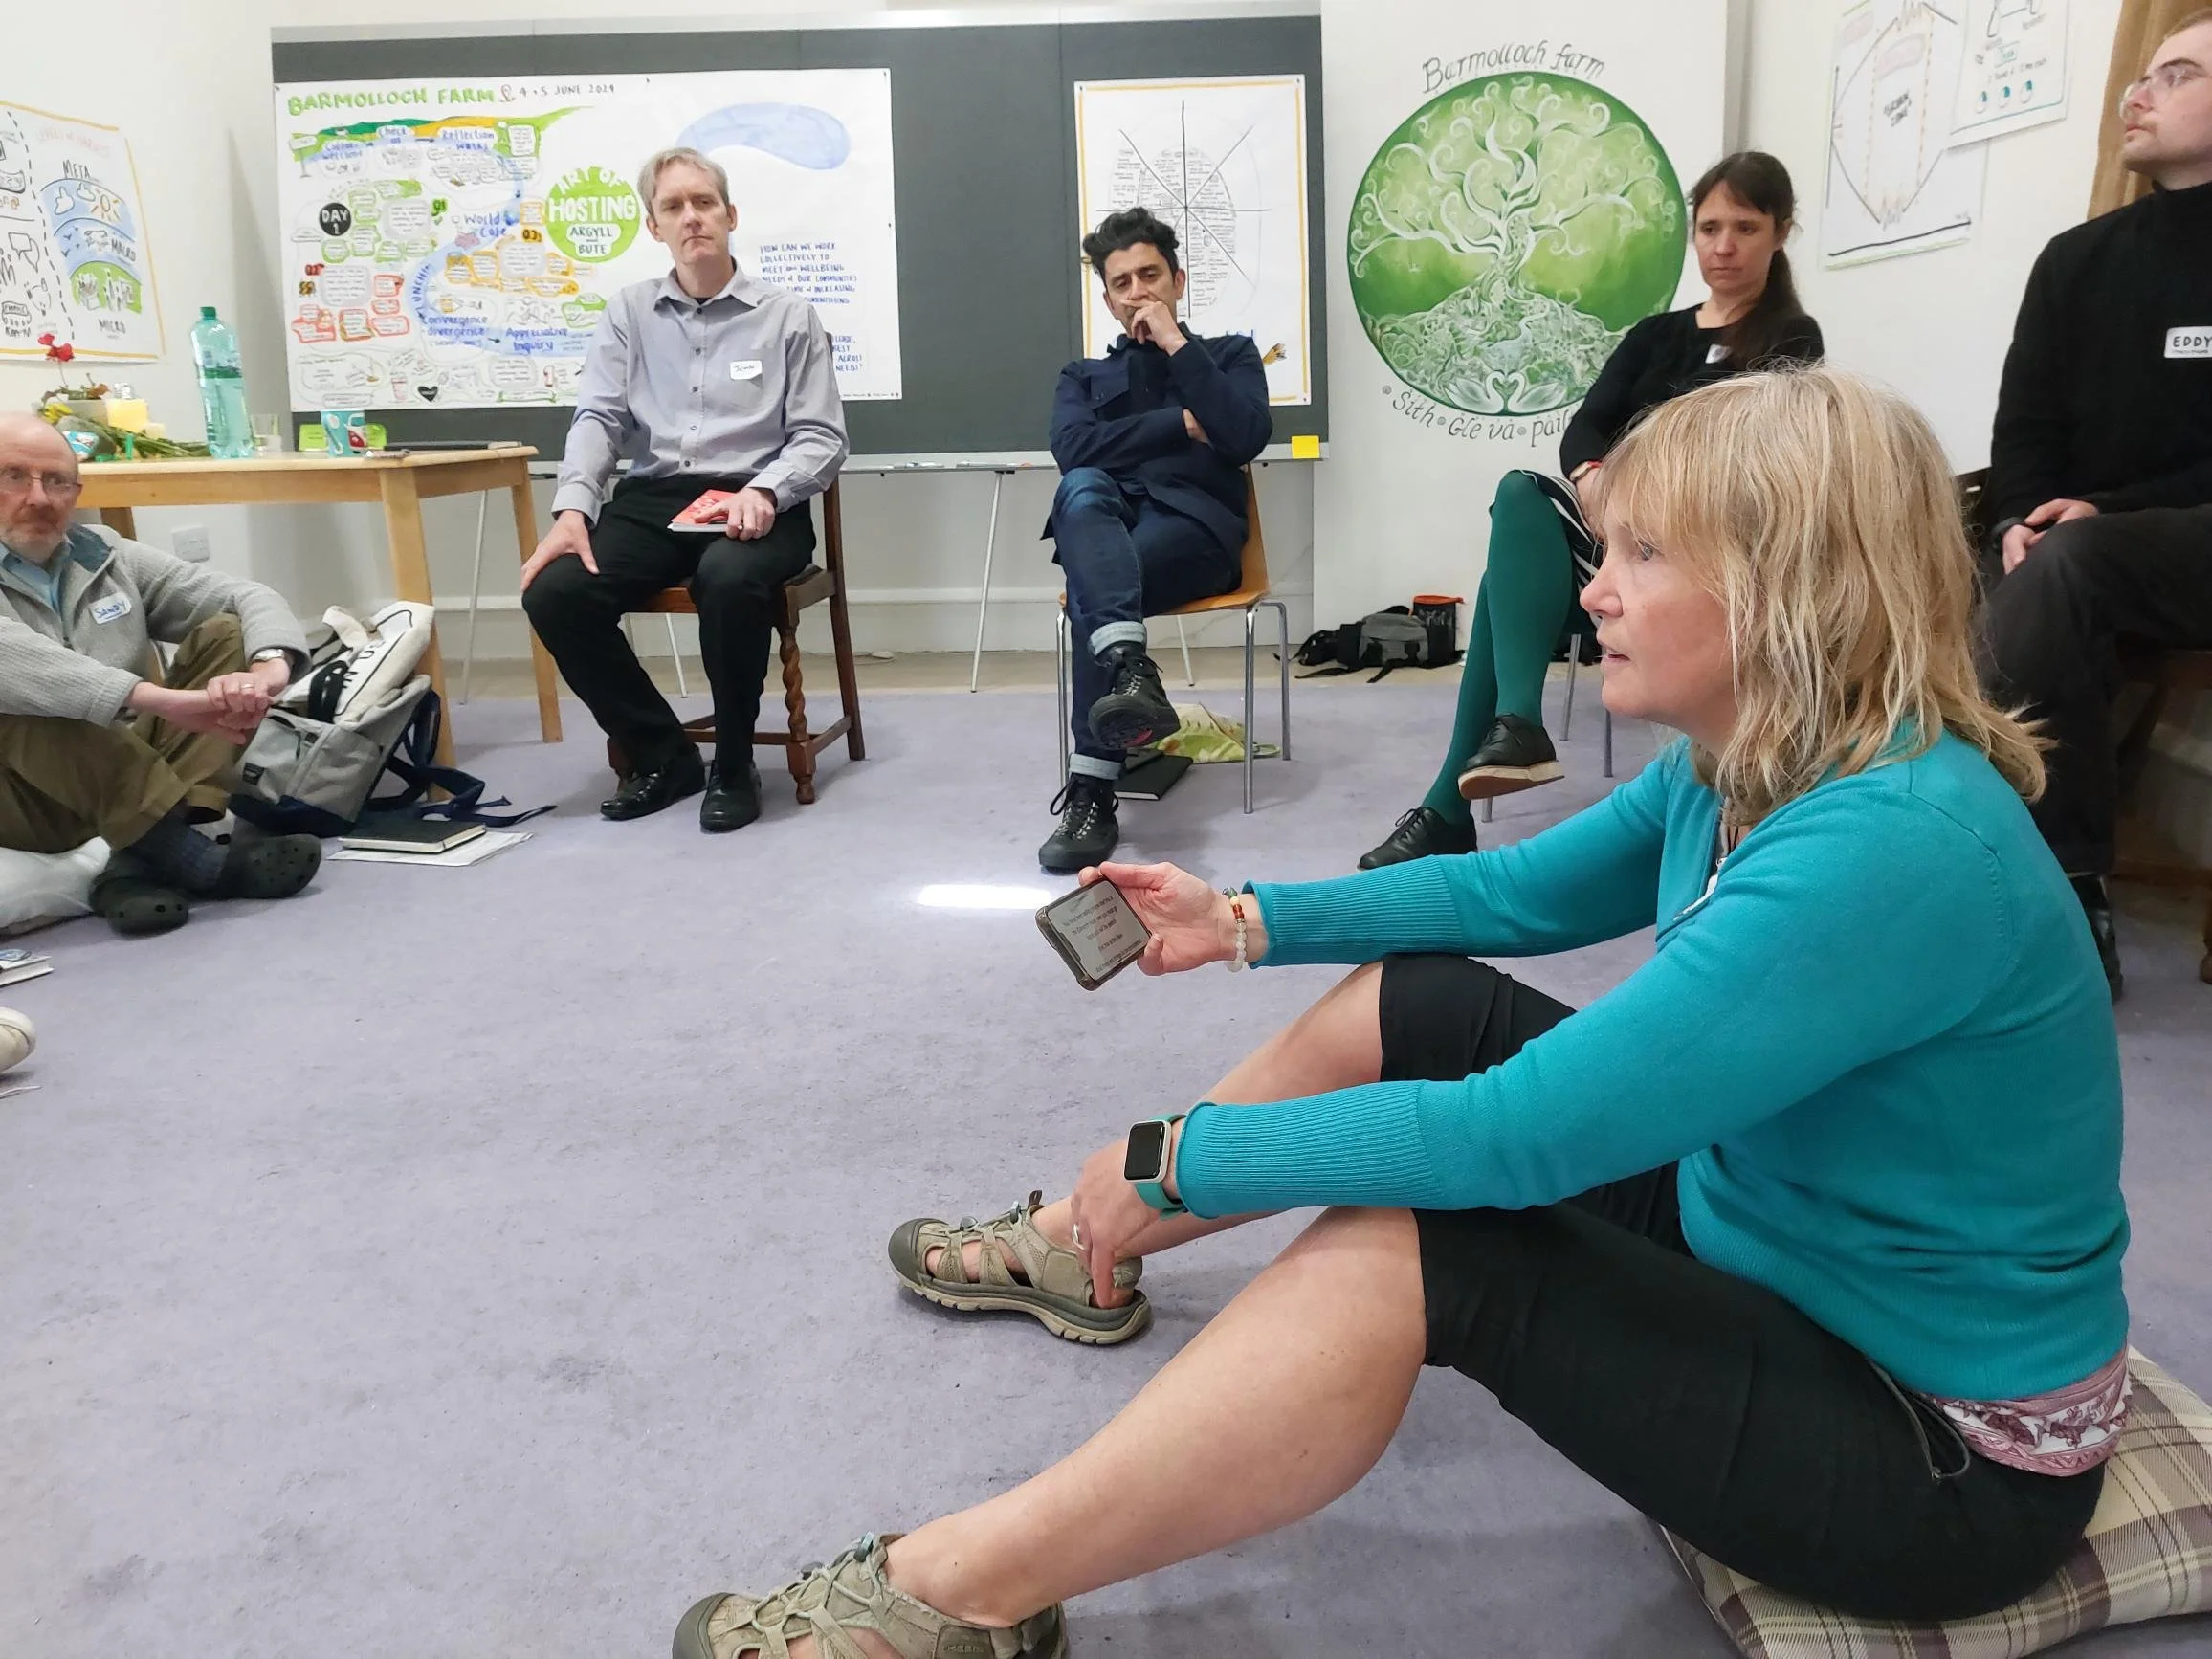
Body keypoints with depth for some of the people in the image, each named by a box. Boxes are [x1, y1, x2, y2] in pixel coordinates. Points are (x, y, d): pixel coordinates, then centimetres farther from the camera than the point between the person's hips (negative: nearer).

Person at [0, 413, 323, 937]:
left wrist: (269, 665, -23)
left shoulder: (108, 558, 8)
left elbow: (247, 596, 0)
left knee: (226, 635, -10)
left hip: (131, 776, 5)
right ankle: (195, 859, -30)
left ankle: (142, 860, -27)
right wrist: (158, 697, -41)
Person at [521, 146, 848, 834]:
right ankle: (661, 754, -2)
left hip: (751, 505, -3)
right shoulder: (629, 313, 15)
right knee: (552, 591, -22)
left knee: (729, 578, -38)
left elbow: (821, 438, 2)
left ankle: (734, 765, -15)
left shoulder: (788, 316, 7)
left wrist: (765, 491, -19)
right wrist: (573, 507, -13)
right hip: (651, 501, 4)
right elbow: (597, 417, 6)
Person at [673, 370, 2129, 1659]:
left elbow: (1516, 1135, -34)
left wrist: (1182, 1160, -23)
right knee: (1412, 1008, 2)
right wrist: (1249, 921, 2)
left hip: (1948, 1458, -8)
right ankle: (1078, 1241, 19)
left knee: (1417, 1248, -27)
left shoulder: (1890, 852, -33)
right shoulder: (1735, 772, -4)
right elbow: (1518, 890, 10)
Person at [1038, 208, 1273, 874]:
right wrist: (1181, 424, 0)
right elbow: (1073, 449, 4)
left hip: (1193, 523, -2)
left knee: (1092, 592, -35)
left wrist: (1177, 345, 0)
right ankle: (1131, 671, -58)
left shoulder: (1229, 354, 23)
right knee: (1082, 489, -37)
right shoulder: (1084, 375, 29)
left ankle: (1091, 795, -39)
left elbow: (1246, 437, -1)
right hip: (1108, 527, 2)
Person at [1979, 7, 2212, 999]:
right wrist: (2020, 520, -13)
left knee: (2064, 568, -33)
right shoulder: (2076, 259, 14)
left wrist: (2107, 512, -21)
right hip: (2102, 559, 5)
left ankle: (2056, 894, -28)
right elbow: (2025, 426, 7)